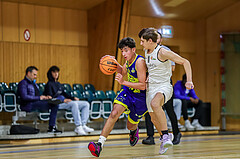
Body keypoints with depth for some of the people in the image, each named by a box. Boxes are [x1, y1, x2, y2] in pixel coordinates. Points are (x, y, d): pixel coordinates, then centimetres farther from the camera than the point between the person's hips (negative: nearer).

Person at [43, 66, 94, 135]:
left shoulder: (58, 84, 26)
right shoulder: (49, 84, 0)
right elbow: (50, 97, -12)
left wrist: (73, 98, 9)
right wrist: (63, 100, -22)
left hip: (65, 102, 9)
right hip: (57, 103, -9)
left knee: (86, 104, -2)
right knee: (74, 104, -37)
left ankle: (83, 125, -17)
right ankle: (78, 126, -42)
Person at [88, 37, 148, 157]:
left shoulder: (140, 62, -26)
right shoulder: (129, 60, -2)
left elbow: (143, 86, -29)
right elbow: (123, 72, 22)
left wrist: (124, 82, -35)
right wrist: (115, 64, 1)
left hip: (140, 97, -5)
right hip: (128, 91, 5)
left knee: (130, 126, 11)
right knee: (114, 113, -20)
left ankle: (134, 130, 53)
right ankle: (100, 144, -27)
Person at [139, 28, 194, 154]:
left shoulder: (162, 52, -16)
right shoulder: (146, 52, 8)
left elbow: (185, 62, -15)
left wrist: (189, 81, -25)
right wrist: (147, 78, 14)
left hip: (164, 86, -8)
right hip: (151, 87, 8)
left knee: (155, 104, -38)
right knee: (153, 118, 13)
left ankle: (166, 136, -35)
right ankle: (163, 137, 39)